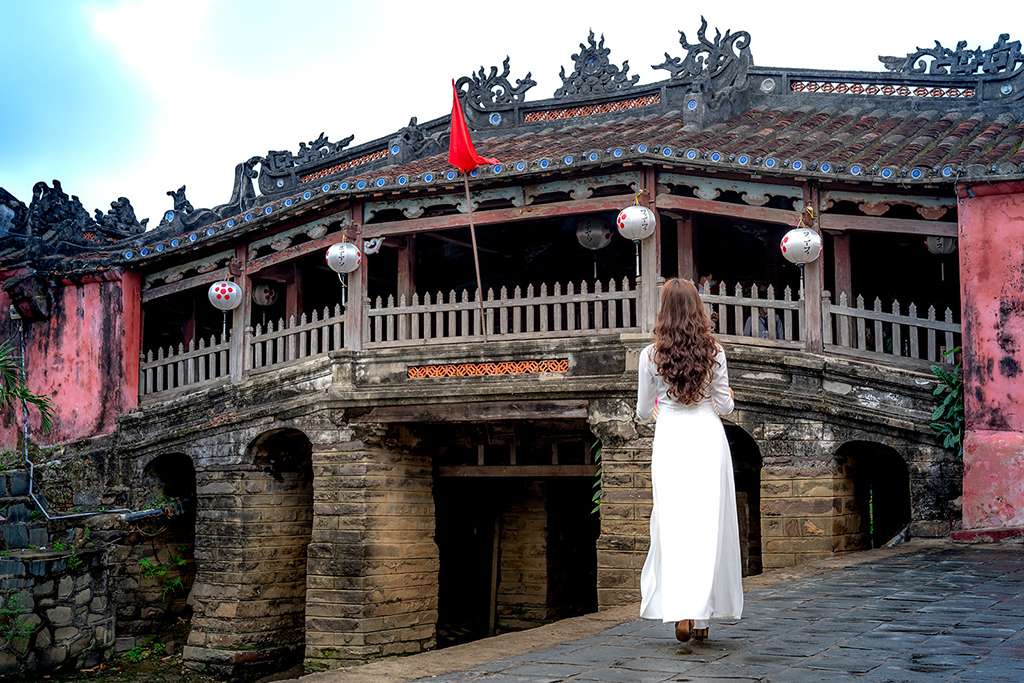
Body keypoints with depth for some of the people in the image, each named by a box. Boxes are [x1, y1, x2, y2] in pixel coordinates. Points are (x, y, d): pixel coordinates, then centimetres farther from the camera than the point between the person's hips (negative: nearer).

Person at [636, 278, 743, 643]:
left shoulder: (651, 355, -2)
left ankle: (681, 611, -16)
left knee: (673, 526, -1)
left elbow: (643, 410, 7)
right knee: (709, 526, 7)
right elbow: (725, 405, 6)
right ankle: (703, 614, 12)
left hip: (671, 439, -1)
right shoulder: (714, 352, 1)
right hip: (708, 439, 1)